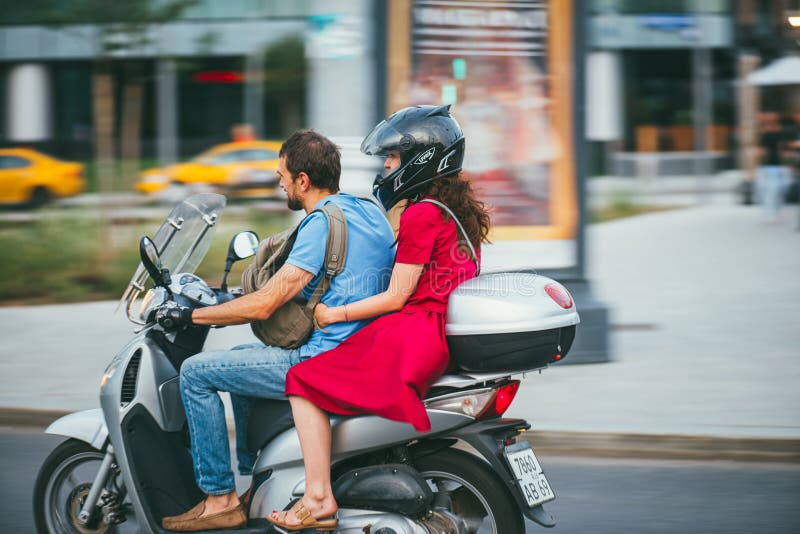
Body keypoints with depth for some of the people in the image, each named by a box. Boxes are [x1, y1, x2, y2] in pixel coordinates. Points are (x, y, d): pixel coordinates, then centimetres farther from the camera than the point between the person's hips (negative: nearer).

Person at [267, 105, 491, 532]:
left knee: (307, 381, -11)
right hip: (447, 332, 10)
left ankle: (318, 498, -22)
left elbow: (397, 297, -14)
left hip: (415, 333, -10)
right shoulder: (460, 208, 16)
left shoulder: (421, 215, -12)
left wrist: (334, 314, -7)